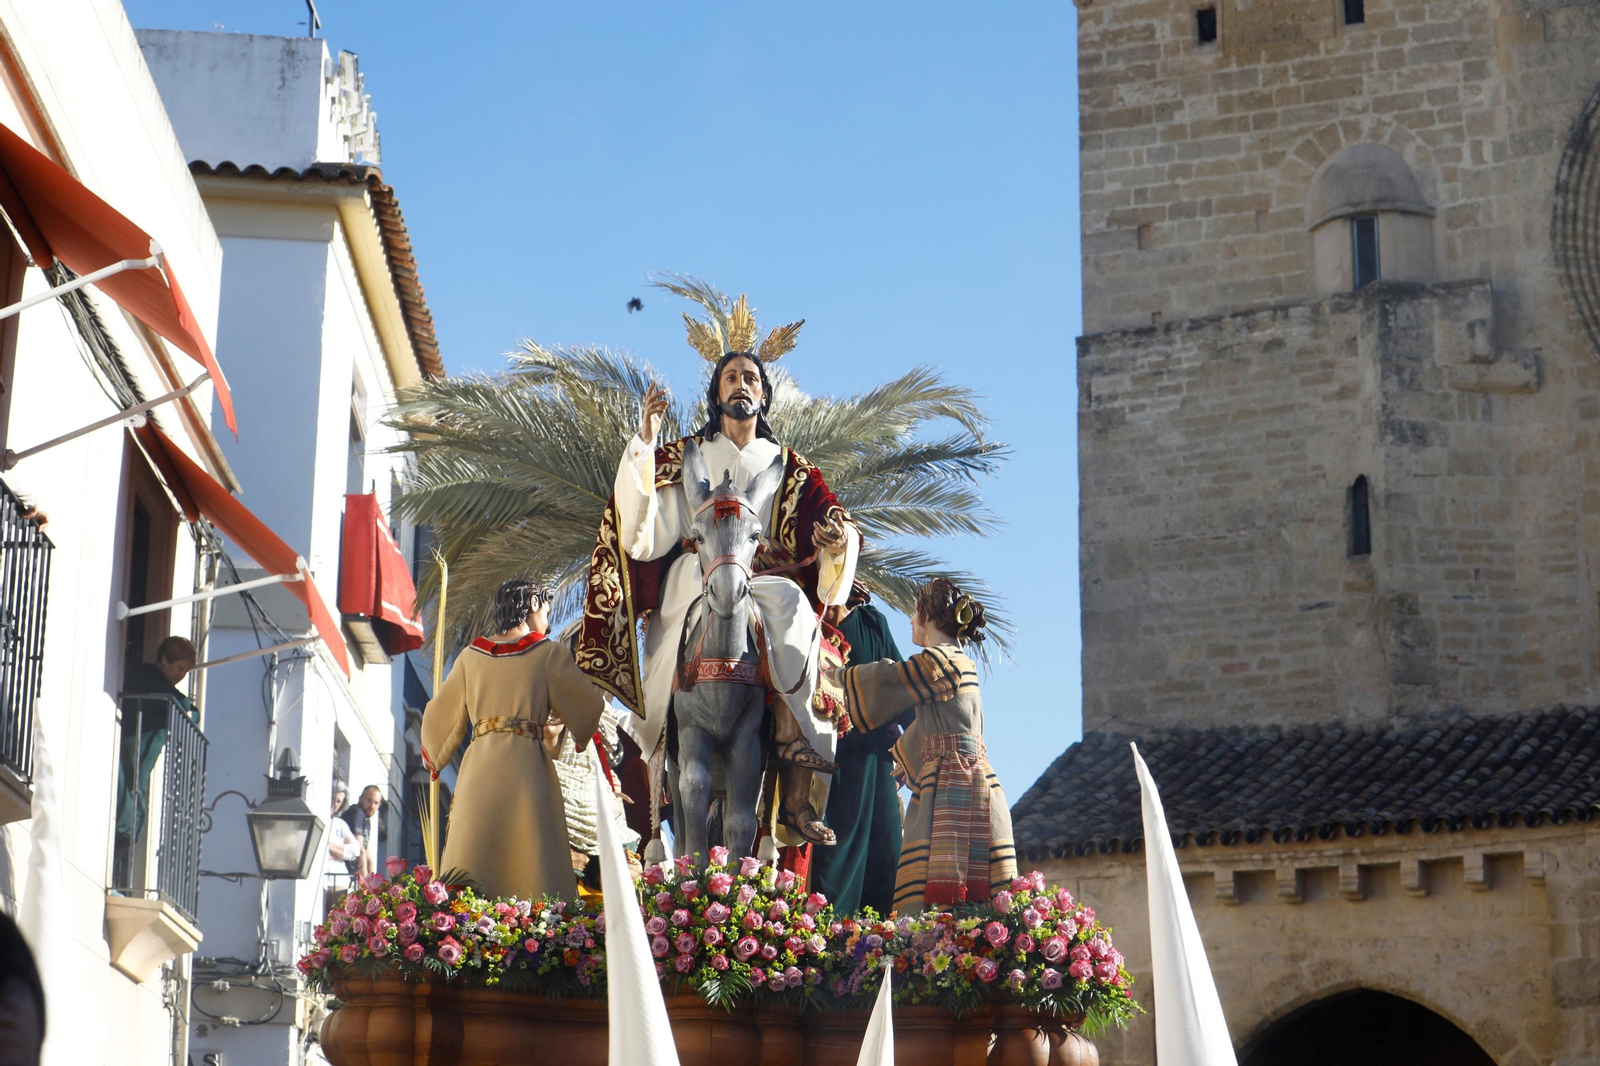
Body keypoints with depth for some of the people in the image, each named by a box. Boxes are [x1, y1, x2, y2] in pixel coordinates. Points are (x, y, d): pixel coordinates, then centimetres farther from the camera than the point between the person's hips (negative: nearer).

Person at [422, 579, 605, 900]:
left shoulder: (472, 654, 13)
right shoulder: (549, 653, 3)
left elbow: (442, 714, 19)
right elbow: (589, 703, 5)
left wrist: (433, 757, 36)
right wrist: (581, 736, 27)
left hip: (480, 763, 3)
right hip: (527, 763, -3)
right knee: (533, 862, -3)